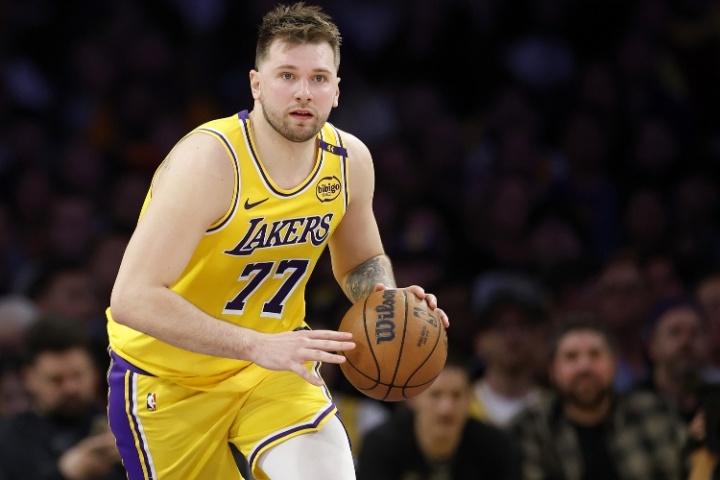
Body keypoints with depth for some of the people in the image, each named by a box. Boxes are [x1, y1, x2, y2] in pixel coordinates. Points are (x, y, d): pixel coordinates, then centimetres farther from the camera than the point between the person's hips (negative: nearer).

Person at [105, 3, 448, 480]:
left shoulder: (350, 160, -8)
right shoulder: (209, 159, -27)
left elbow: (361, 263, 13)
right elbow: (132, 299, -34)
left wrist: (388, 300, -12)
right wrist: (258, 346, -39)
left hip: (275, 358, 4)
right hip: (168, 377, -4)